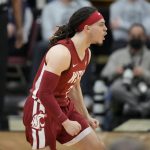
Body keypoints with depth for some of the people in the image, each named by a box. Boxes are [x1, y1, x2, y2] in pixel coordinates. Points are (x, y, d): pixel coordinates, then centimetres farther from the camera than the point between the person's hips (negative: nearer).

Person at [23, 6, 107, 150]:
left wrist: (86, 117, 19)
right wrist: (66, 122, -22)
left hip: (64, 107, 9)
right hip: (42, 110, -9)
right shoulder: (61, 53, -24)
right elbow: (44, 93, -25)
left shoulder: (86, 53, 5)